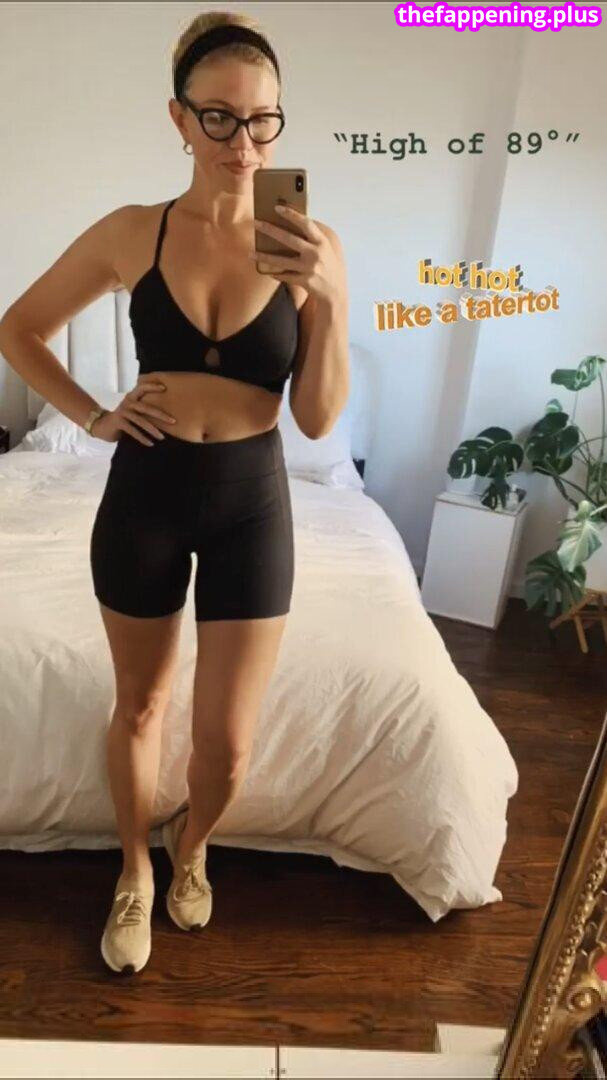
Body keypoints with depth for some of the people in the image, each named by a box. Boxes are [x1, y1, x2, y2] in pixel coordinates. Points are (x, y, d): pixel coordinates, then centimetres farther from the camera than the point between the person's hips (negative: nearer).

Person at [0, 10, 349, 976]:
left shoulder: (312, 245, -5)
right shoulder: (131, 235, -4)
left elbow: (319, 419, -8)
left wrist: (328, 299, -20)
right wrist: (91, 415, -3)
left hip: (251, 505, 0)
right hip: (145, 498, 1)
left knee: (226, 742, 7)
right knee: (139, 708, 18)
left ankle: (190, 846, 44)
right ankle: (135, 871, 47)